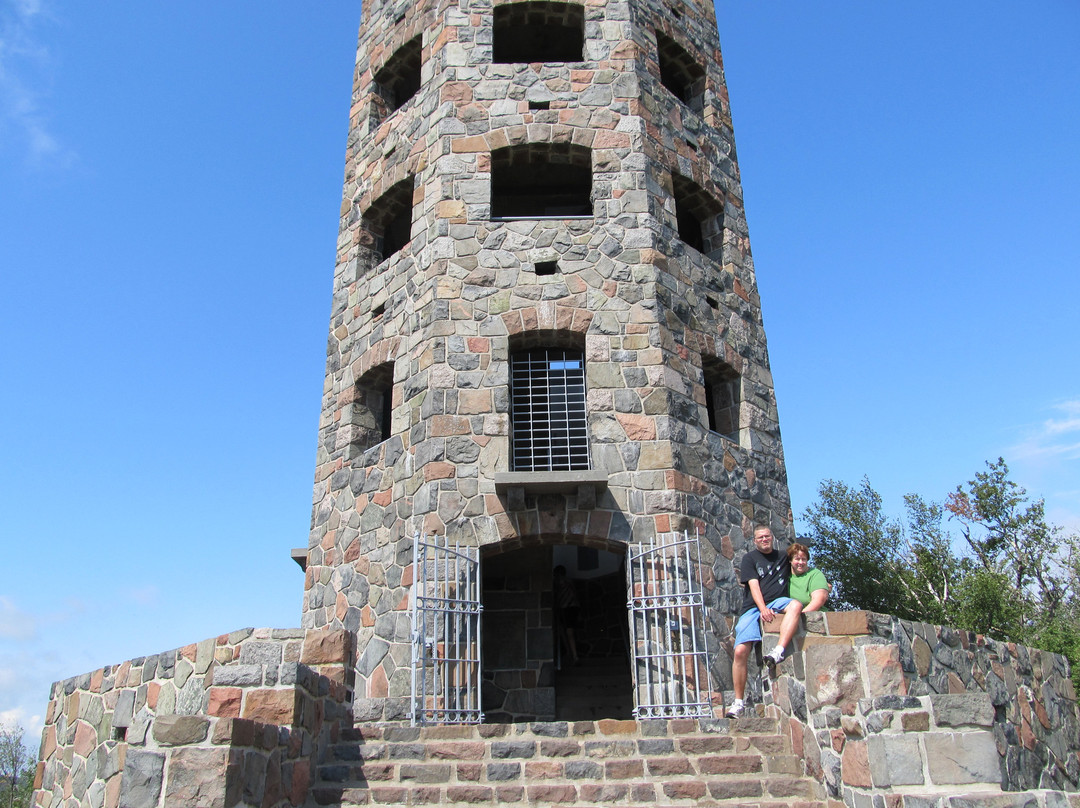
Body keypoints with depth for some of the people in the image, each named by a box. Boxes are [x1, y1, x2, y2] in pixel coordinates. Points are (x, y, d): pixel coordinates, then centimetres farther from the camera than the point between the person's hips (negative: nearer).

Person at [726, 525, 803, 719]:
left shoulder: (783, 558, 19)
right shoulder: (749, 558, 9)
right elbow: (754, 585, -4)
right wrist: (763, 609, -18)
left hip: (777, 602, 2)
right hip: (753, 607, -2)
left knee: (795, 605, -34)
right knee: (740, 651, -18)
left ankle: (778, 652, -43)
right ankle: (738, 702, -7)